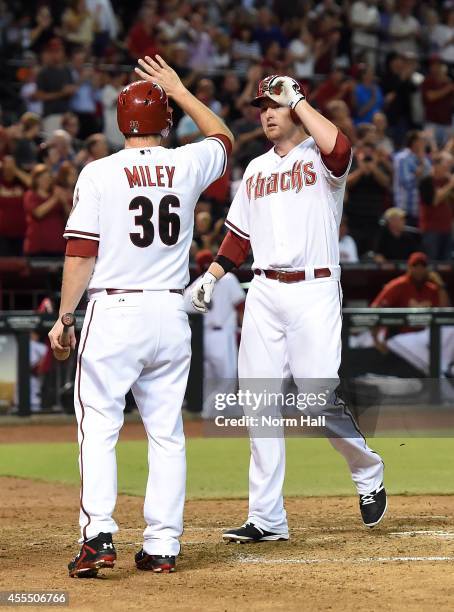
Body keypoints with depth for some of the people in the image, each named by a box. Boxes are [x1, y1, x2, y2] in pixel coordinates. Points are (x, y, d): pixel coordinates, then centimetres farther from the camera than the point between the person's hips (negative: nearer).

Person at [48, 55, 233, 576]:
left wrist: (63, 318, -1)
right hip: (171, 314, 3)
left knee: (98, 425, -1)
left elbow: (81, 254, -8)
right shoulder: (188, 165, 4)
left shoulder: (99, 173, -5)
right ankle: (162, 544, 6)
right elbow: (223, 136, 28)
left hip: (114, 311, -3)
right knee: (166, 432, 8)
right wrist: (180, 91, 32)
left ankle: (98, 535, -14)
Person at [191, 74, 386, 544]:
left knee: (320, 399, -12)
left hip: (313, 291, -6)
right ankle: (267, 518, 4)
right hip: (263, 293, 6)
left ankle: (368, 474, 16)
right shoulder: (256, 170, 18)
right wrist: (211, 276, 13)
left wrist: (297, 100, -14)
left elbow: (339, 148, -25)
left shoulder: (319, 158, 0)